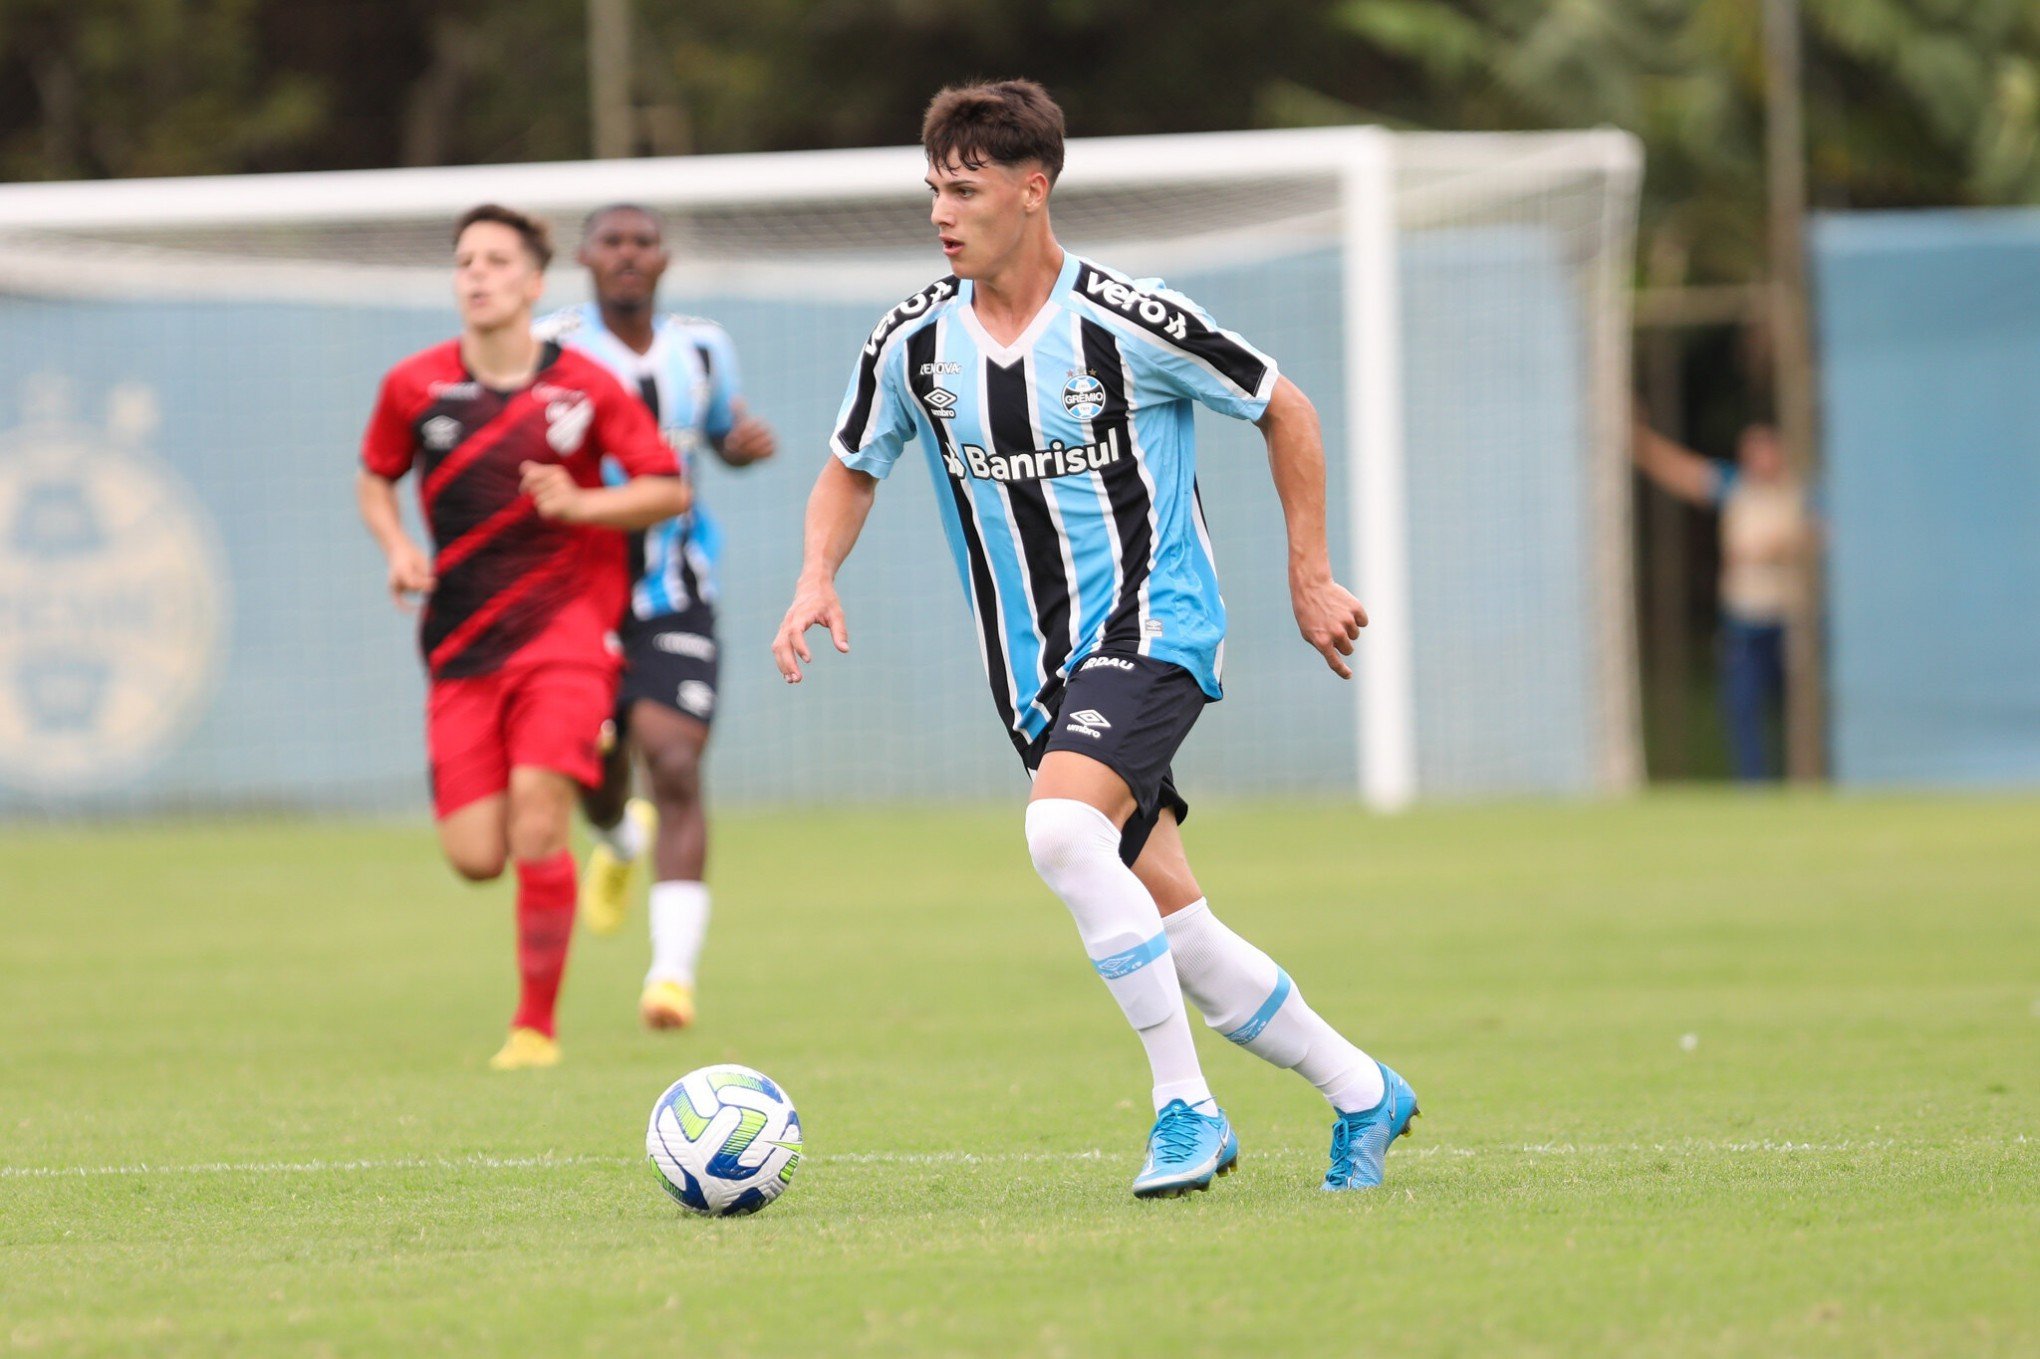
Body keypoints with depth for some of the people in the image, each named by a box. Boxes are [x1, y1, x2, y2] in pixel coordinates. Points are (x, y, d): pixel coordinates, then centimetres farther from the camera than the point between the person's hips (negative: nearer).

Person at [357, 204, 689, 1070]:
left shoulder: (583, 389, -4)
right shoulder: (414, 387, 2)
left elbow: (668, 490, 2)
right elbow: (374, 479, 18)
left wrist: (581, 505, -15)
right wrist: (398, 549, -1)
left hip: (564, 631, -3)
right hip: (462, 643, 3)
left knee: (535, 826, -17)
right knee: (474, 857, -5)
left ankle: (537, 1026, -3)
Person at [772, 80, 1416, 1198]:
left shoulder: (1129, 323, -13)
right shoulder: (913, 342, 0)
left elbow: (1285, 412, 0)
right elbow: (851, 470, 16)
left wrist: (1309, 578, 1)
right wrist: (817, 578, -3)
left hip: (1151, 625, -5)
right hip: (1033, 666, 6)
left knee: (1062, 828, -31)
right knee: (1175, 935, 4)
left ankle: (1185, 1104, -22)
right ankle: (1361, 1094, 23)